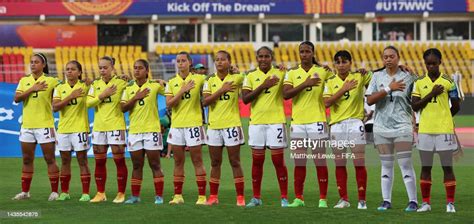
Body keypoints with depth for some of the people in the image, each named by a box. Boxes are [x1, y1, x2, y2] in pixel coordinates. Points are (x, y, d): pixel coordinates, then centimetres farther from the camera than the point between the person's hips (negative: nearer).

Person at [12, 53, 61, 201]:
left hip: (45, 125, -4)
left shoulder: (51, 81, -3)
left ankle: (54, 192, 4)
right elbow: (16, 98, -6)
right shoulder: (24, 81, 7)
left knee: (50, 159, -1)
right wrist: (32, 89, -15)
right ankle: (25, 191, 16)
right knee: (27, 159, 9)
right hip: (27, 125, 4)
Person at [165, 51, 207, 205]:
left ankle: (202, 196, -1)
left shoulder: (198, 79, 0)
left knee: (197, 161, -2)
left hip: (194, 124, -3)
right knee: (178, 162, 7)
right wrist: (182, 90, -13)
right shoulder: (172, 83, 6)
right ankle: (178, 195, 13)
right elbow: (168, 104, -4)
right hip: (176, 125, 3)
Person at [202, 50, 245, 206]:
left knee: (235, 162, -1)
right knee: (215, 163, 9)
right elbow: (205, 101, -7)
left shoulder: (236, 78, -1)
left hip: (232, 124, -3)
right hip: (214, 125, 3)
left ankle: (240, 197, 1)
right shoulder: (210, 81, 6)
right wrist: (222, 90, -15)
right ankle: (213, 196, 16)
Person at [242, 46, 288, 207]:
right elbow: (245, 99, -4)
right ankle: (256, 197, 14)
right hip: (256, 122, 2)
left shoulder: (280, 73, 3)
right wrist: (263, 86, -12)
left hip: (276, 121, -2)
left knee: (278, 160, -3)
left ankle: (284, 198, 2)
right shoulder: (251, 76, 7)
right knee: (257, 161, 7)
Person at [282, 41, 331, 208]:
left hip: (317, 121, -2)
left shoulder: (323, 72, 3)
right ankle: (298, 198, 13)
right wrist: (305, 84, -16)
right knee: (299, 163, 7)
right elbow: (285, 94, -6)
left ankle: (323, 199, 3)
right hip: (297, 122, 2)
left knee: (320, 162, -1)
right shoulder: (292, 74, 7)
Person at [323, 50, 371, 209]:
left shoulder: (359, 77, 1)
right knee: (339, 164, 5)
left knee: (359, 163, -5)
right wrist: (343, 89, -13)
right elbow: (327, 102, -7)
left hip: (355, 123, -2)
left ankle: (362, 200, 0)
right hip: (337, 124, 2)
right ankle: (343, 199, 13)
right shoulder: (330, 81, 6)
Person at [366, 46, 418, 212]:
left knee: (406, 164, -7)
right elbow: (369, 100, -5)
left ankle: (413, 201, -3)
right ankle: (386, 201, 12)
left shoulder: (408, 78, 1)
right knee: (386, 165, 7)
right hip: (381, 127, 2)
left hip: (402, 126, -2)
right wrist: (389, 89, -13)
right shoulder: (377, 76, 6)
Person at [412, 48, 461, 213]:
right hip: (425, 130, 2)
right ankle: (426, 202, 14)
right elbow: (414, 106, -2)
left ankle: (450, 203, 5)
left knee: (447, 167, 1)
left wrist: (442, 118, 11)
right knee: (425, 167, 7)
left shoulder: (448, 82, -1)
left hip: (444, 130, -2)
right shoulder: (419, 82, 5)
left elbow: (456, 107, 6)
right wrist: (431, 94, -10)